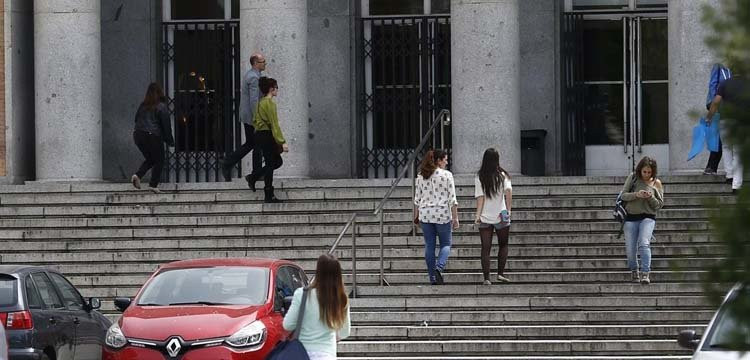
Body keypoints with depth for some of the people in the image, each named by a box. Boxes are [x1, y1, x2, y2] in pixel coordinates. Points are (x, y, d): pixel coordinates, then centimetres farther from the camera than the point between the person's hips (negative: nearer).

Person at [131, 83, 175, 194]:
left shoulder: (142, 106, 9)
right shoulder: (162, 107, -8)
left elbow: (136, 119, 15)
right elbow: (166, 125, -7)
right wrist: (170, 141, 0)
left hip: (138, 135, 6)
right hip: (152, 136, -6)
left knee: (150, 159, 20)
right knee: (159, 161, 7)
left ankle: (137, 175, -2)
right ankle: (153, 184, -1)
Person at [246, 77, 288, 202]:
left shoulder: (261, 103, 13)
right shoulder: (270, 104, -16)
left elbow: (255, 121, 18)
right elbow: (274, 124, -20)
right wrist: (282, 142, -20)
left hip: (259, 135, 10)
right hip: (267, 136, -10)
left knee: (277, 161, 17)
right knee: (270, 164, -2)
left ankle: (253, 177, 16)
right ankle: (269, 196, 2)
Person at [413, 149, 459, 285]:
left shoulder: (421, 176, 5)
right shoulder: (446, 175, -6)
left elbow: (417, 198, 9)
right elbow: (452, 198, -8)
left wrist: (416, 215, 19)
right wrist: (455, 217, -4)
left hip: (425, 214, 3)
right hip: (443, 214, -3)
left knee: (429, 246, 8)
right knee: (446, 244, 10)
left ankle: (433, 278, 9)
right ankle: (439, 267, -16)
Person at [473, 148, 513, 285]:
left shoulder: (479, 176, -2)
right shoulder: (503, 175, -4)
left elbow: (480, 197, -8)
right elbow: (508, 191, -18)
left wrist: (478, 215, -9)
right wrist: (508, 209, -15)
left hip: (485, 217, 1)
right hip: (501, 217, -1)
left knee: (486, 248, 4)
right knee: (503, 245, 18)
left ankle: (486, 278, -2)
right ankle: (500, 273, 10)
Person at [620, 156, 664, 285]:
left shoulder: (656, 183, 3)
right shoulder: (633, 178, 4)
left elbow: (659, 204, 4)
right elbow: (623, 195, 0)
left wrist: (651, 198, -15)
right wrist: (636, 195, -18)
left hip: (648, 217, -2)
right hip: (631, 217, 2)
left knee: (644, 244, -23)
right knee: (630, 249, 5)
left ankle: (645, 274, -27)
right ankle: (633, 270, 32)